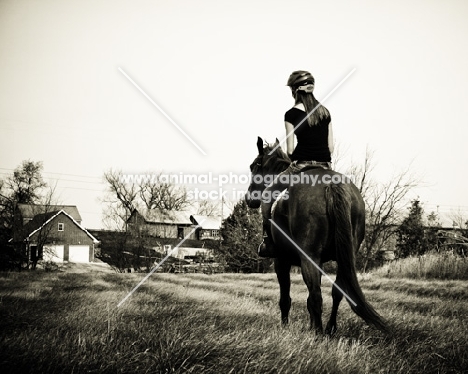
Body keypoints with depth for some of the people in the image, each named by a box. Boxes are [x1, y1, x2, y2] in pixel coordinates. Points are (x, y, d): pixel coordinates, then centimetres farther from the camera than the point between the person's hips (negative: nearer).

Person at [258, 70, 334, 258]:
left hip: (301, 166, -4)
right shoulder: (325, 112, 10)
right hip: (325, 167, 4)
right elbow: (331, 146, 9)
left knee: (268, 194, 14)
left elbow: (290, 149, -5)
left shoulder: (292, 114, -3)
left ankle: (269, 241, 9)